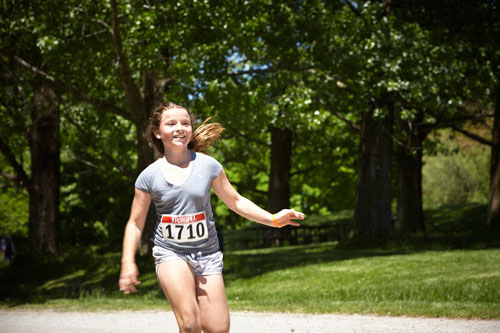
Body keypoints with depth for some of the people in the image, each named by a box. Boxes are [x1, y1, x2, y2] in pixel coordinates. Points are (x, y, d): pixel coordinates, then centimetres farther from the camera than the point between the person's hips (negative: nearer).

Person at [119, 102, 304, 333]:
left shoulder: (207, 165, 1)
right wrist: (128, 262, -5)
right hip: (171, 254, -2)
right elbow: (135, 222, 5)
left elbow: (235, 201, 10)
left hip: (207, 254, 2)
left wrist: (273, 219, 1)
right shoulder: (149, 176, -2)